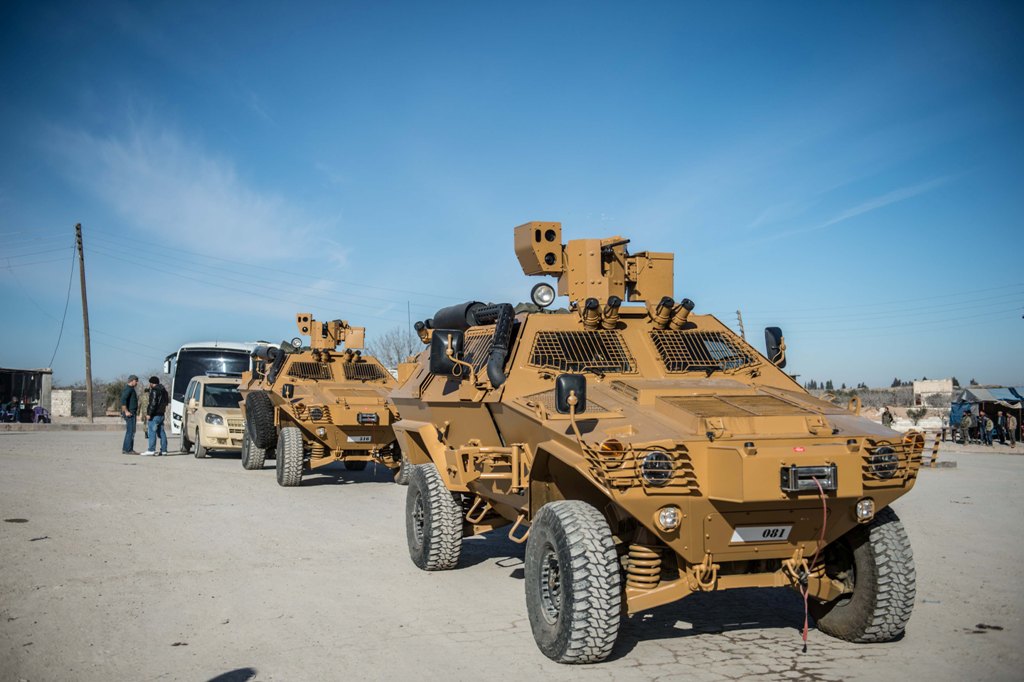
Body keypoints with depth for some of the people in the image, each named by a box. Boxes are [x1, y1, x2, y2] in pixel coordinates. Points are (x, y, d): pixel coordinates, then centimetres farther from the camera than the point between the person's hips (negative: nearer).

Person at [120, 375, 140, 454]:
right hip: (129, 414, -11)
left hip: (132, 413, 11)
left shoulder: (131, 389, 19)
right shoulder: (128, 389, -13)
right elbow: (123, 400, -25)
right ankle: (128, 450, -8)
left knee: (129, 432, 13)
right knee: (130, 431, -9)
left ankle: (125, 449, 17)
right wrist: (126, 411, -25)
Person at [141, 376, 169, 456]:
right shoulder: (163, 390, 16)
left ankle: (151, 450, -10)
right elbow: (166, 401, 26)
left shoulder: (154, 390, -13)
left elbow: (153, 403, -20)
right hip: (161, 414, 9)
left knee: (152, 431, -7)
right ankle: (164, 450, 10)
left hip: (155, 414, -9)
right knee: (161, 432, 10)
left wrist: (149, 413, -20)